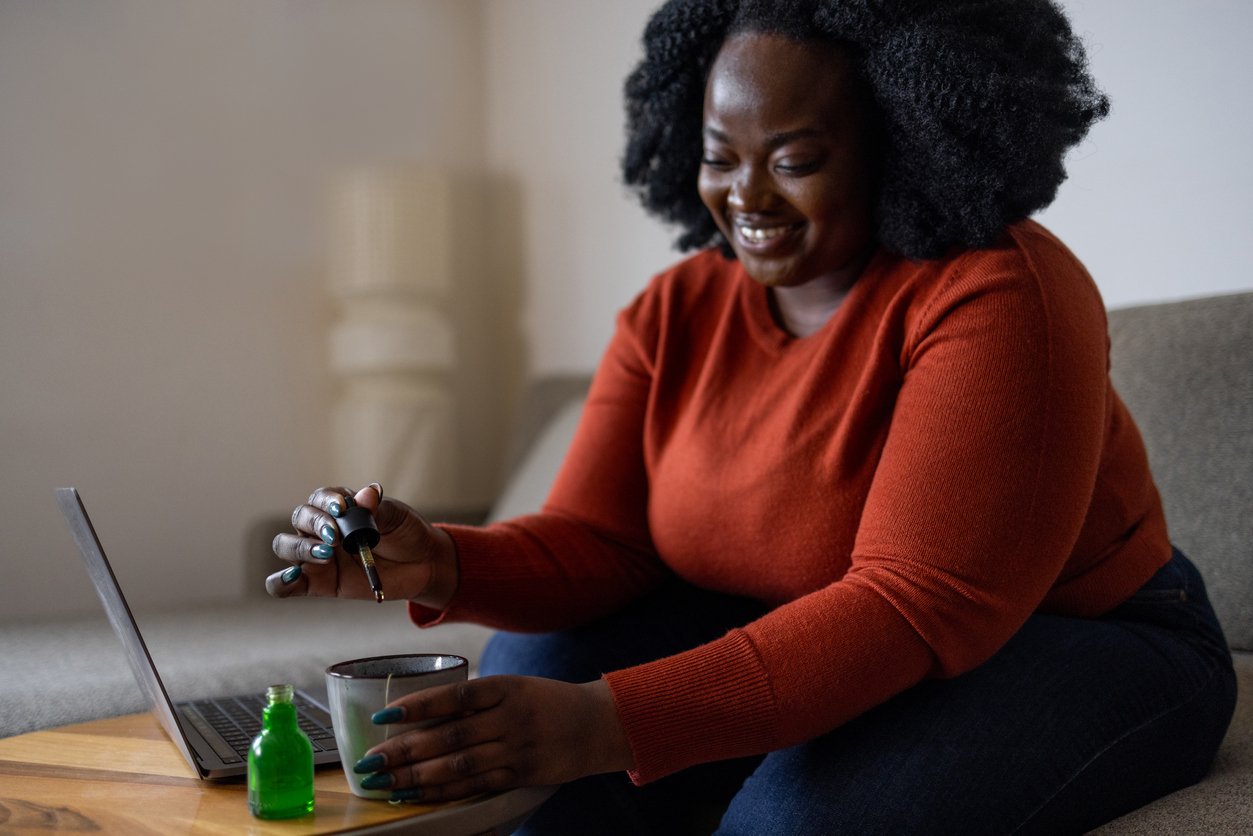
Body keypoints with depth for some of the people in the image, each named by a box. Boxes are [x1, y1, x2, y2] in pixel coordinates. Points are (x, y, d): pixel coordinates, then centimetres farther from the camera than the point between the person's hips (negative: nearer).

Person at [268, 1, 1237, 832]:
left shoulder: (998, 297, -23)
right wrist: (440, 566, -29)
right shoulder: (678, 312, -3)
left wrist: (609, 721, -41)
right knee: (537, 663, -11)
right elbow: (591, 546, -5)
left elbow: (918, 605, -31)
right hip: (811, 647, 5)